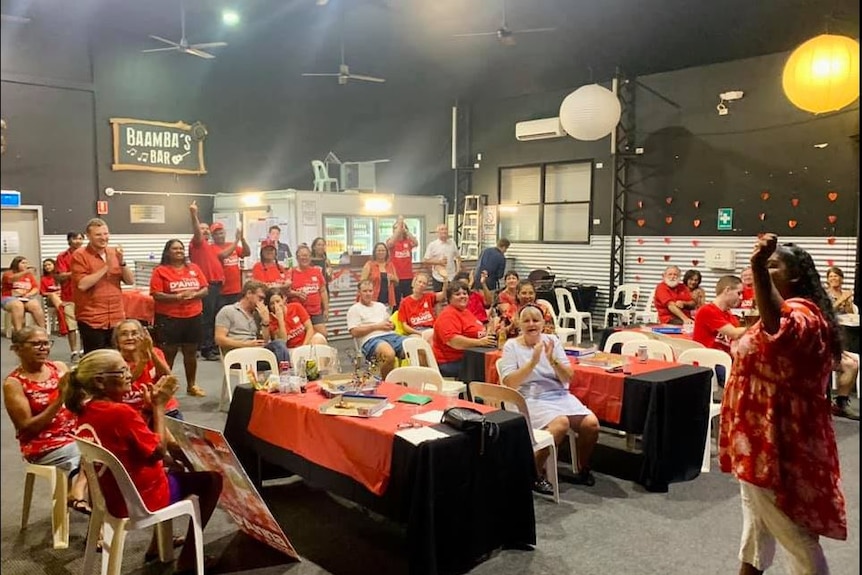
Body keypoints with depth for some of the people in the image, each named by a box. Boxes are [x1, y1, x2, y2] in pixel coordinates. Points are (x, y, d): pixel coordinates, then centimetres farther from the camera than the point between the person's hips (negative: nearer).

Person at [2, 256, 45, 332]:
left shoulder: (30, 275, 18)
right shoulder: (8, 273, 7)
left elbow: (36, 288, 10)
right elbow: (12, 279, -18)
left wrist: (29, 294, -13)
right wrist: (25, 272, -34)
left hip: (27, 299, 2)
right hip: (10, 298, -2)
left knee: (36, 306, -32)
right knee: (18, 305, -38)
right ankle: (18, 332, -44)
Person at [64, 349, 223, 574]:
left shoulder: (85, 410, -3)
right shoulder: (121, 412, -30)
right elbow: (159, 450, -20)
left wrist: (148, 403, -3)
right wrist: (159, 405, -16)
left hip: (112, 496, 9)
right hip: (142, 498, -9)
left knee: (172, 467, 32)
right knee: (212, 478, 6)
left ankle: (158, 543, 35)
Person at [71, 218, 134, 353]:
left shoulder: (114, 253, 9)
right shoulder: (80, 255, -6)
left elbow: (130, 281, 5)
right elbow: (82, 284, -18)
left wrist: (121, 262, -10)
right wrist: (106, 267, -17)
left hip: (116, 318, 5)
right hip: (92, 320, -5)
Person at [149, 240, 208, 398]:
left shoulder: (194, 268, 9)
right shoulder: (160, 271, -4)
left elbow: (205, 290, 6)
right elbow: (156, 295, -12)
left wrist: (194, 294, -14)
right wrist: (177, 297, -23)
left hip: (193, 317, 4)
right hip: (168, 318, -4)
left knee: (191, 352, 13)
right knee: (168, 354, 1)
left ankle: (191, 386, 25)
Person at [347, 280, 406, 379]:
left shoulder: (380, 306, 29)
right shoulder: (354, 309, 10)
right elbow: (354, 332, -3)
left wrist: (391, 326, 3)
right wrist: (377, 326, -5)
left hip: (391, 335, 6)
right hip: (371, 339, -6)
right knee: (389, 354, -40)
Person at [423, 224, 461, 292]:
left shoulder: (452, 244, 8)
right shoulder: (432, 245, -3)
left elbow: (458, 257, 17)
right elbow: (425, 261, -4)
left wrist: (458, 268, 2)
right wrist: (438, 262, -14)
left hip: (452, 277, 3)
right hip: (438, 279, -3)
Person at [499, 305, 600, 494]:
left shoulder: (552, 340, 7)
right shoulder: (512, 346, -2)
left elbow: (568, 377, 1)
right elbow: (509, 383, -13)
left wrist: (552, 360, -17)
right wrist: (533, 362, -22)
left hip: (559, 396, 5)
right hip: (531, 400, -4)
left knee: (591, 423, -18)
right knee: (561, 424, -31)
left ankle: (583, 469, 8)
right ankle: (535, 473, -13)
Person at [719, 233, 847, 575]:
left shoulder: (800, 313, -22)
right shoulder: (788, 312, 14)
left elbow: (779, 329, -48)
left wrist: (758, 268, -60)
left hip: (778, 439, -11)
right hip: (763, 433, 11)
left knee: (792, 530, 0)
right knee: (757, 515, 24)